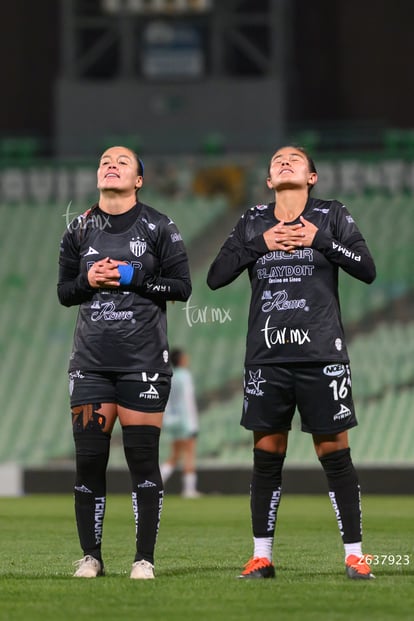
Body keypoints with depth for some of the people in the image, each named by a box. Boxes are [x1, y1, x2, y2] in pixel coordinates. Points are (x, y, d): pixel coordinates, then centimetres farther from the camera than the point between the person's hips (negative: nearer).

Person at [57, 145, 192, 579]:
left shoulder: (158, 228, 0)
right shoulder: (80, 230, 9)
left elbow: (182, 287, -3)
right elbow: (64, 292, 12)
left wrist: (134, 279, -14)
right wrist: (88, 280, -8)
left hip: (143, 361, -3)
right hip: (91, 360, 3)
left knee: (143, 459, -3)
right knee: (89, 458, -1)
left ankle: (145, 558, 3)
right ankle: (90, 556, 8)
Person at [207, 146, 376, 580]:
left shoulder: (331, 216, 4)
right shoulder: (252, 223, 11)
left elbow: (366, 269, -3)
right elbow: (215, 277, 4)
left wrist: (320, 240, -12)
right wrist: (258, 245, -6)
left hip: (321, 355, -2)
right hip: (267, 358, 2)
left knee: (334, 454, -3)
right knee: (267, 456, 4)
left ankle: (354, 554, 3)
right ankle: (261, 556, 11)